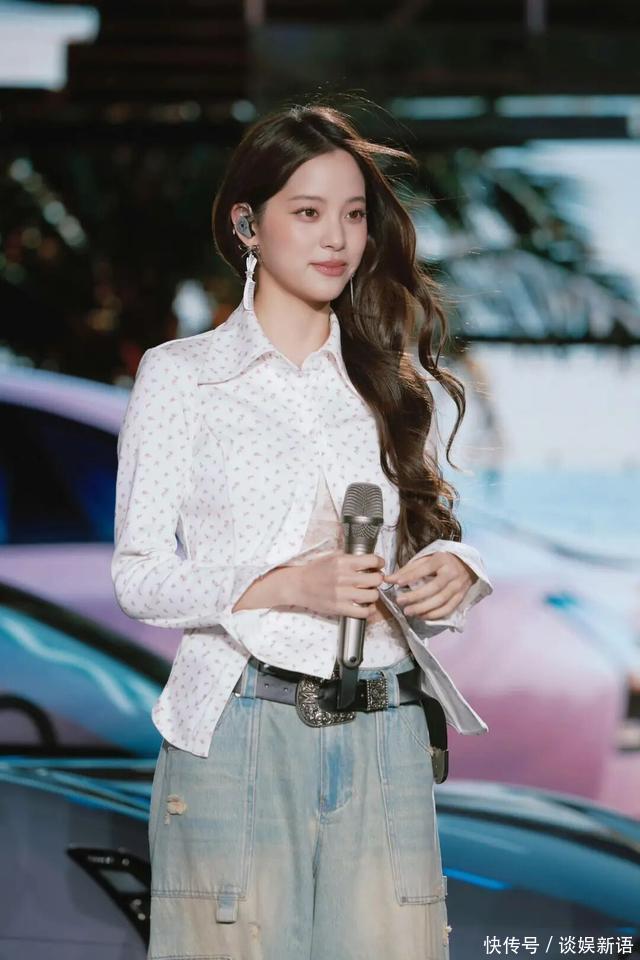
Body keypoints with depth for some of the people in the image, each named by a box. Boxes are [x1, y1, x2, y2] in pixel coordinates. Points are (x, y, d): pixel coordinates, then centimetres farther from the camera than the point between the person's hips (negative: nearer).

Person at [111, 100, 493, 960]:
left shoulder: (394, 381, 16)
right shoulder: (178, 375, 4)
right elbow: (138, 575, -1)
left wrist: (452, 569, -4)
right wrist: (285, 585, -16)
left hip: (386, 735, 3)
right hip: (241, 732, -3)